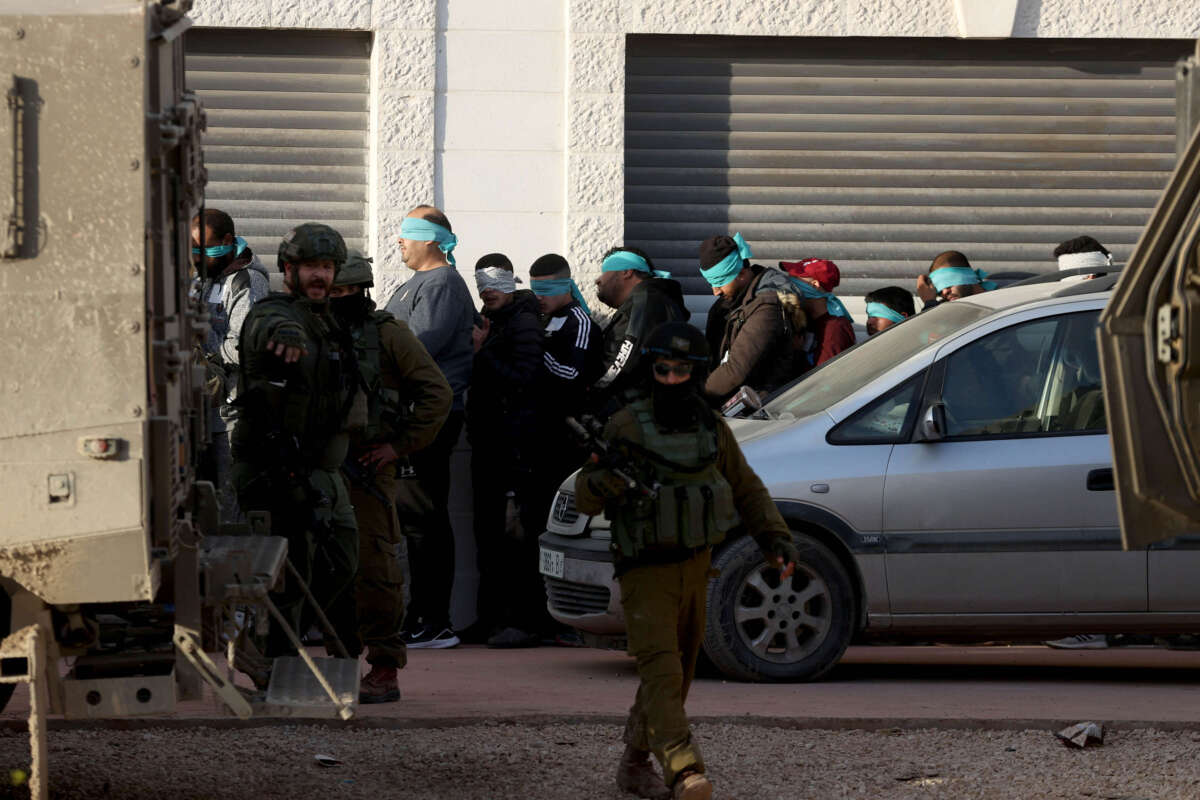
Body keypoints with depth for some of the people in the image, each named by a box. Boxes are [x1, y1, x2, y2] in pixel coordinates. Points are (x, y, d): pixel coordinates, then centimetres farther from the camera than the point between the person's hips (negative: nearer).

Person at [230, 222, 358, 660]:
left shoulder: (325, 322, 16)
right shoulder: (271, 313, -13)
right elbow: (269, 328, -40)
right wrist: (286, 334, -62)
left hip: (322, 472, 9)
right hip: (279, 475, -9)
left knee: (340, 565, 16)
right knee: (287, 579, -7)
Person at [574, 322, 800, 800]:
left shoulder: (712, 429, 7)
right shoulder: (626, 427, -8)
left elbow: (745, 487, 20)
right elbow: (585, 499, -8)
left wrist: (774, 536, 9)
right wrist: (600, 483, -30)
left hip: (695, 569, 6)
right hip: (646, 572, -6)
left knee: (678, 674, 13)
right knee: (662, 671, -19)